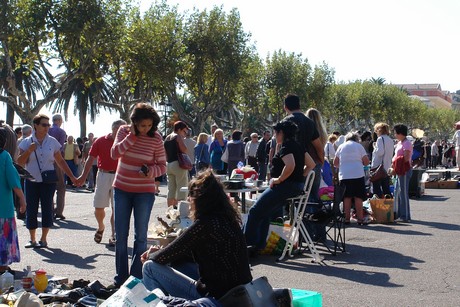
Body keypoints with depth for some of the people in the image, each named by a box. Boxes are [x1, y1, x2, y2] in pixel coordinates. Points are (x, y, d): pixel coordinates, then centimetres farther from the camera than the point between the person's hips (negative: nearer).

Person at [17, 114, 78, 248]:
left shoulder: (52, 142, 3)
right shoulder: (27, 142, 2)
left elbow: (60, 161, 9)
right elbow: (19, 162, -1)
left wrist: (72, 177, 6)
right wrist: (29, 150, -15)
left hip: (48, 181, 0)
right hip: (31, 181, 0)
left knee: (47, 209, 0)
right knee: (31, 209, 1)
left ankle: (43, 239, 9)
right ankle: (32, 239, 12)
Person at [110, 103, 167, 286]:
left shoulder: (156, 138, -9)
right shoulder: (124, 131, -4)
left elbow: (162, 166, -3)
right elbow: (114, 154, -16)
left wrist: (152, 171, -24)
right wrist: (132, 135, -19)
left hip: (144, 191, -2)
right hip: (121, 189, 2)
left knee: (140, 236, 1)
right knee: (120, 235, 7)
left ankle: (136, 278, 9)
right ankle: (121, 277, 18)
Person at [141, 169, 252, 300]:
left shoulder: (204, 225, -18)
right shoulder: (226, 219, 6)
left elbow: (163, 258, -10)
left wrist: (151, 254, 11)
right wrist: (158, 252, 15)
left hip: (215, 297, -8)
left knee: (150, 267, -2)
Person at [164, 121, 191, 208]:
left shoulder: (167, 138, 18)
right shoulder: (178, 137, -6)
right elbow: (184, 149, -18)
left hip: (169, 165, 8)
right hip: (178, 164, -8)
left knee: (171, 191, 11)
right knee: (182, 190, -6)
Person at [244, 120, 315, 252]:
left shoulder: (286, 146, -15)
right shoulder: (298, 146, 13)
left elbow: (290, 166, -32)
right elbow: (311, 164, 17)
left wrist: (279, 179, -20)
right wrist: (299, 176, 12)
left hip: (286, 186, -10)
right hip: (297, 186, 10)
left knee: (255, 212, -3)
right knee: (266, 212, 19)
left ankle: (248, 243, 0)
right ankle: (259, 245, 21)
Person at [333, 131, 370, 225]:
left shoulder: (341, 147, 11)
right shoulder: (359, 146, 4)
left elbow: (335, 163, 13)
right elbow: (366, 162, 0)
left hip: (344, 175, 2)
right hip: (357, 174, -2)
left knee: (347, 197, 5)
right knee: (358, 197, 0)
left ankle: (347, 218, 4)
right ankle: (360, 218, -2)